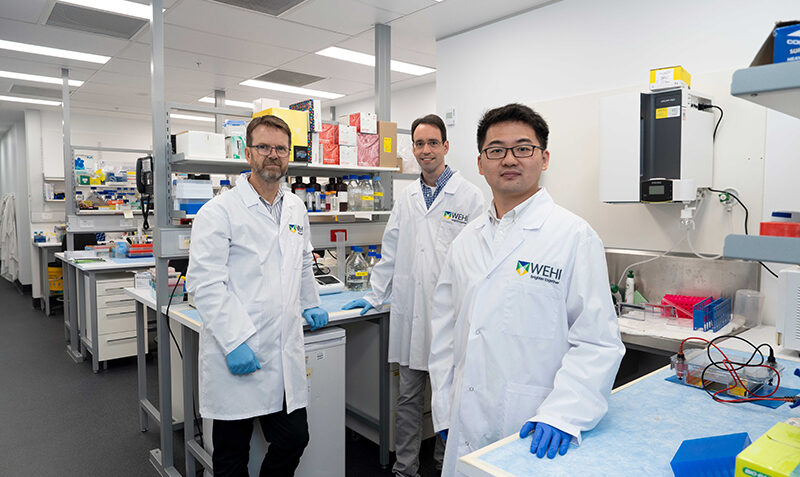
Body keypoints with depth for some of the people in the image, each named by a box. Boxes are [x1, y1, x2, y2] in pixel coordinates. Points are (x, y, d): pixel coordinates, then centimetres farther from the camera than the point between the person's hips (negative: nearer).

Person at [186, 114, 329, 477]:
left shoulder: (296, 209, 11)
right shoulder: (219, 211, -9)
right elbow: (205, 284, -15)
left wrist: (310, 305, 24)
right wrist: (234, 342, -20)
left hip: (285, 357, 5)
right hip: (236, 356, -5)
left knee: (294, 439, 10)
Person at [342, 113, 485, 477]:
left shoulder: (470, 197, -3)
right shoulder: (406, 198, 11)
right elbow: (390, 252, 16)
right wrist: (375, 296, 15)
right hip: (409, 314, 4)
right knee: (408, 396, 13)